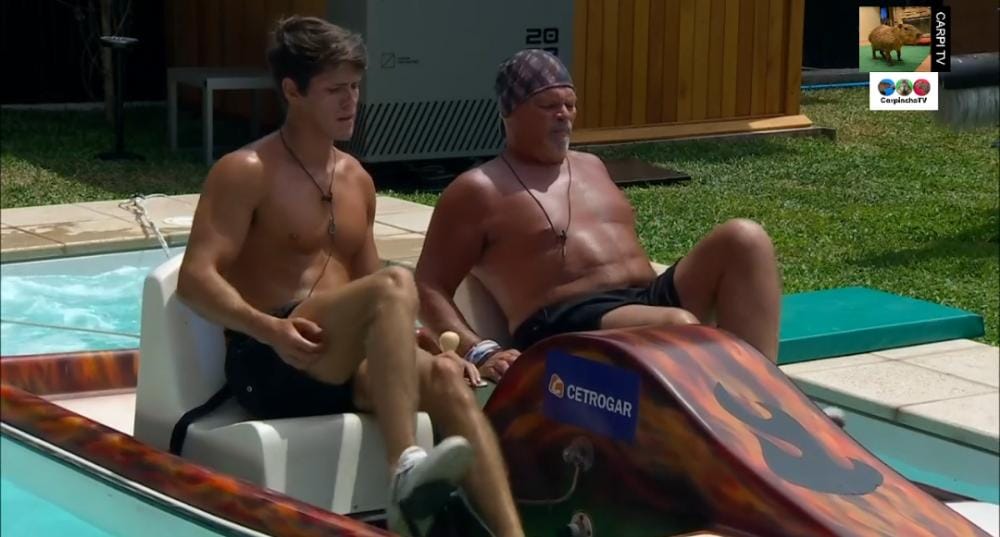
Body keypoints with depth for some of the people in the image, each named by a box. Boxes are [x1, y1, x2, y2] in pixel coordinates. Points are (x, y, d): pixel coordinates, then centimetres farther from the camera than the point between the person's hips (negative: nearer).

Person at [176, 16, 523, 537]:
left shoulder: (356, 179, 18)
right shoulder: (246, 172, -4)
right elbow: (194, 278, -14)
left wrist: (423, 338, 3)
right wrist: (270, 327, -31)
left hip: (341, 366, 6)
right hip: (268, 362, -6)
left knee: (444, 375, -24)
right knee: (396, 283, -30)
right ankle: (405, 473, -44)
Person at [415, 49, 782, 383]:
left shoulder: (591, 166, 26)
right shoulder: (478, 191, 4)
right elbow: (429, 289, 0)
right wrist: (479, 352, -17)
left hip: (648, 299, 8)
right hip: (564, 325, -7)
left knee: (744, 239, -16)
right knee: (678, 326, -37)